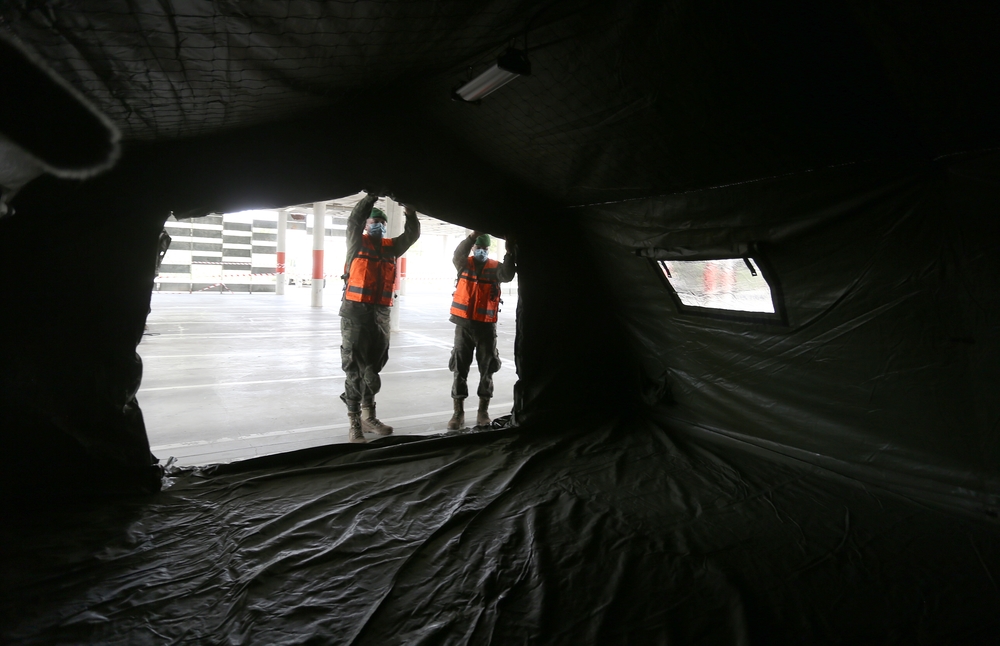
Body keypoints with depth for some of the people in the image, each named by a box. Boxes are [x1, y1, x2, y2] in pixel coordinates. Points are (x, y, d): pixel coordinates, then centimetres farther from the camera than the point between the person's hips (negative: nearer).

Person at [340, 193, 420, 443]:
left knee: (373, 367, 13)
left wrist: (409, 211, -7)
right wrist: (372, 196, -20)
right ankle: (354, 422, 3)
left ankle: (368, 417, 25)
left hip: (380, 314, 5)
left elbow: (412, 234, 7)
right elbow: (353, 220, -15)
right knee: (355, 368, -2)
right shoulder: (357, 242, 2)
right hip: (355, 312, -5)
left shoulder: (391, 247, 14)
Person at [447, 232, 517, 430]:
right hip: (464, 323, 0)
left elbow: (507, 275, -17)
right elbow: (457, 254, -17)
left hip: (486, 325, 0)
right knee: (460, 368, 4)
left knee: (487, 368, 6)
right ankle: (458, 411, 13)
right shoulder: (465, 264, 5)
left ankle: (483, 411, 17)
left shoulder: (495, 267, 4)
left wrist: (510, 252, -32)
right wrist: (473, 235, -31)